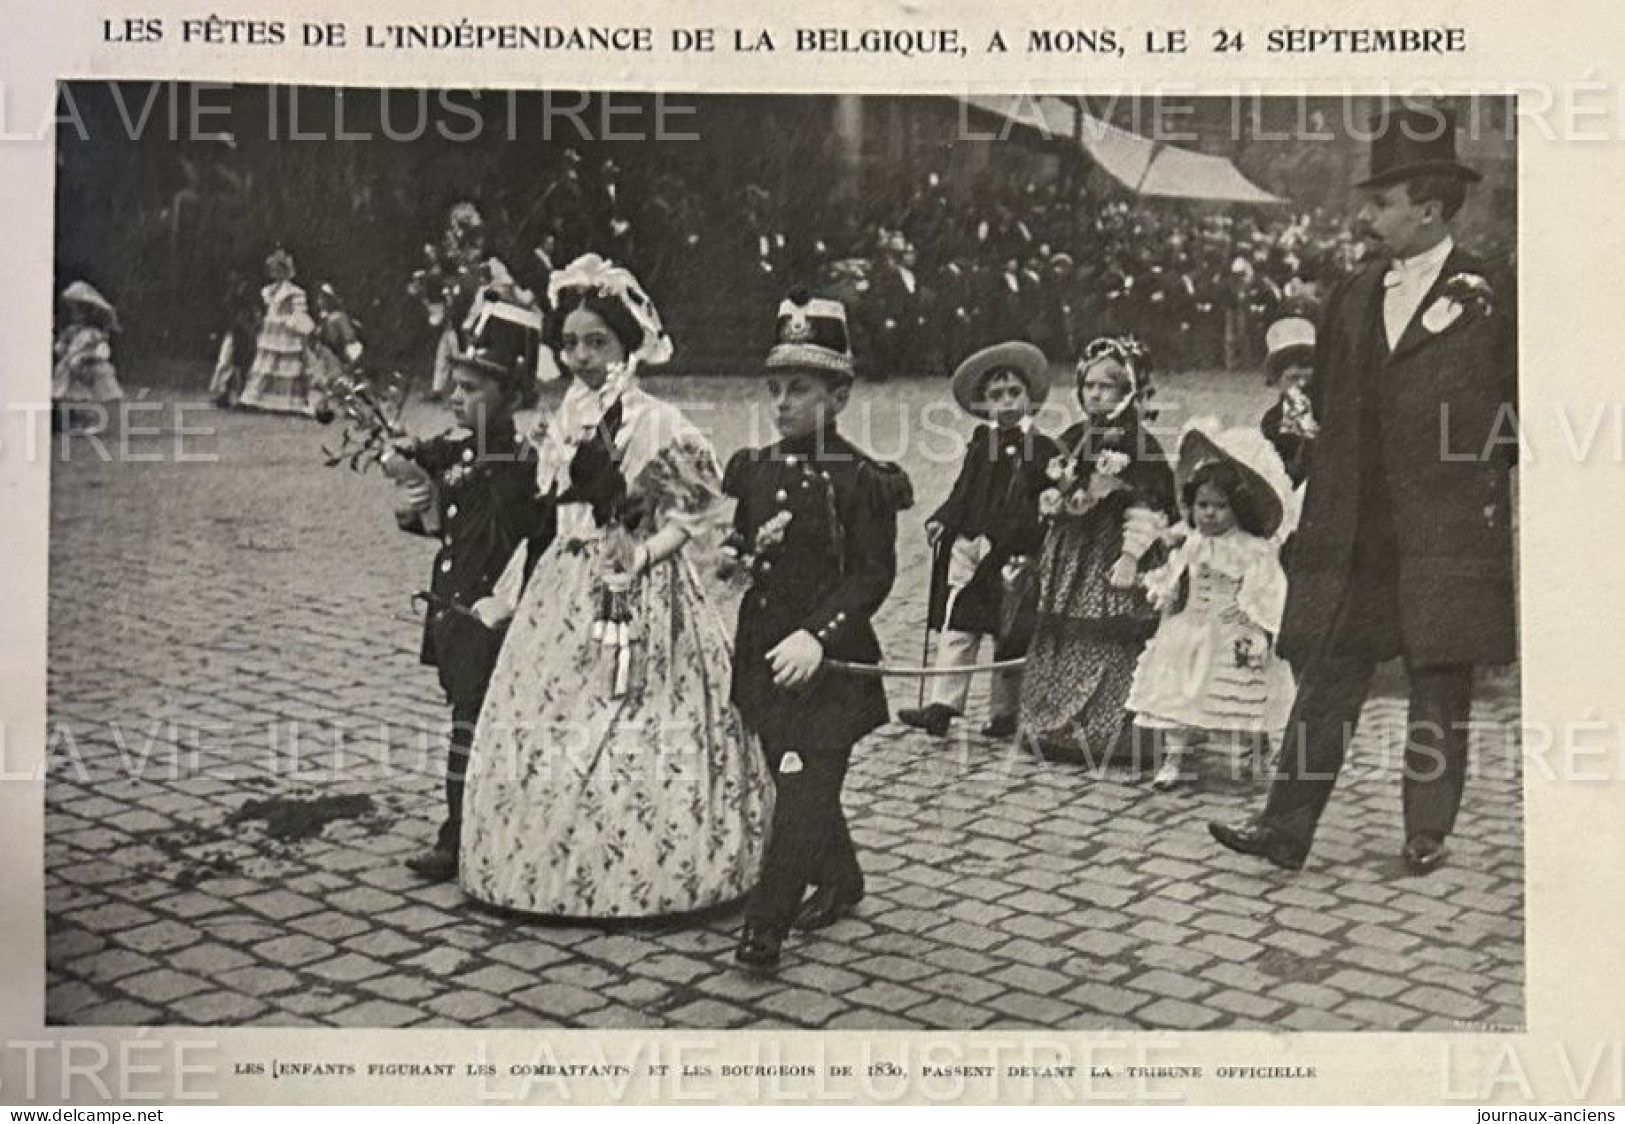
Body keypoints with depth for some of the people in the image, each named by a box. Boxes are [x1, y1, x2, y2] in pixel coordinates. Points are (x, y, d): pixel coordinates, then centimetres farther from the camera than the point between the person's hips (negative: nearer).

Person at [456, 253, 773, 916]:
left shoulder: (656, 424, -11)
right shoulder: (565, 421, 10)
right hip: (566, 594, 7)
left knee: (637, 742, -4)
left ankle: (647, 876, 10)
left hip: (641, 597, -7)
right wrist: (506, 597, 17)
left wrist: (646, 552, -18)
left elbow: (700, 511, -7)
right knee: (544, 735, 10)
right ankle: (553, 876, 23)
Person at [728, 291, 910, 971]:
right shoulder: (753, 469, 8)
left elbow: (873, 575, -13)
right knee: (799, 783, 17)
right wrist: (750, 549, -8)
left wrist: (817, 634, -25)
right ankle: (839, 881, 39)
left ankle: (765, 925, -2)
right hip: (762, 652, 6)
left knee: (805, 788, -9)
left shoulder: (862, 480, -10)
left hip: (830, 660, -6)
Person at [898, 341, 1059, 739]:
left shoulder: (1043, 451, -3)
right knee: (955, 628, -1)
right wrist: (941, 520, 4)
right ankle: (943, 705, -1)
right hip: (966, 546, 4)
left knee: (1010, 637, 6)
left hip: (1011, 556, -4)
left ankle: (1003, 713, 17)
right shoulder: (981, 442, 11)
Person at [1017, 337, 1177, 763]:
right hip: (1068, 558, 7)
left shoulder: (1139, 447, -9)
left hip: (1108, 556, -7)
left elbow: (1146, 510, -13)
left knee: (1107, 644, -7)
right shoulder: (1072, 441, 12)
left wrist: (1131, 556, -19)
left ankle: (1102, 735, 0)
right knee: (1055, 642, 11)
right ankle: (1051, 728, 21)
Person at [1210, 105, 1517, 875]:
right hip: (1352, 538, 5)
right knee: (1325, 683, 3)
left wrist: (1459, 467, -4)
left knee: (1440, 695, 5)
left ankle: (1428, 834, 18)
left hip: (1448, 542, -4)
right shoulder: (1353, 297, 11)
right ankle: (1286, 830, 4)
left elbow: (1512, 421, 0)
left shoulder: (1486, 301, -5)